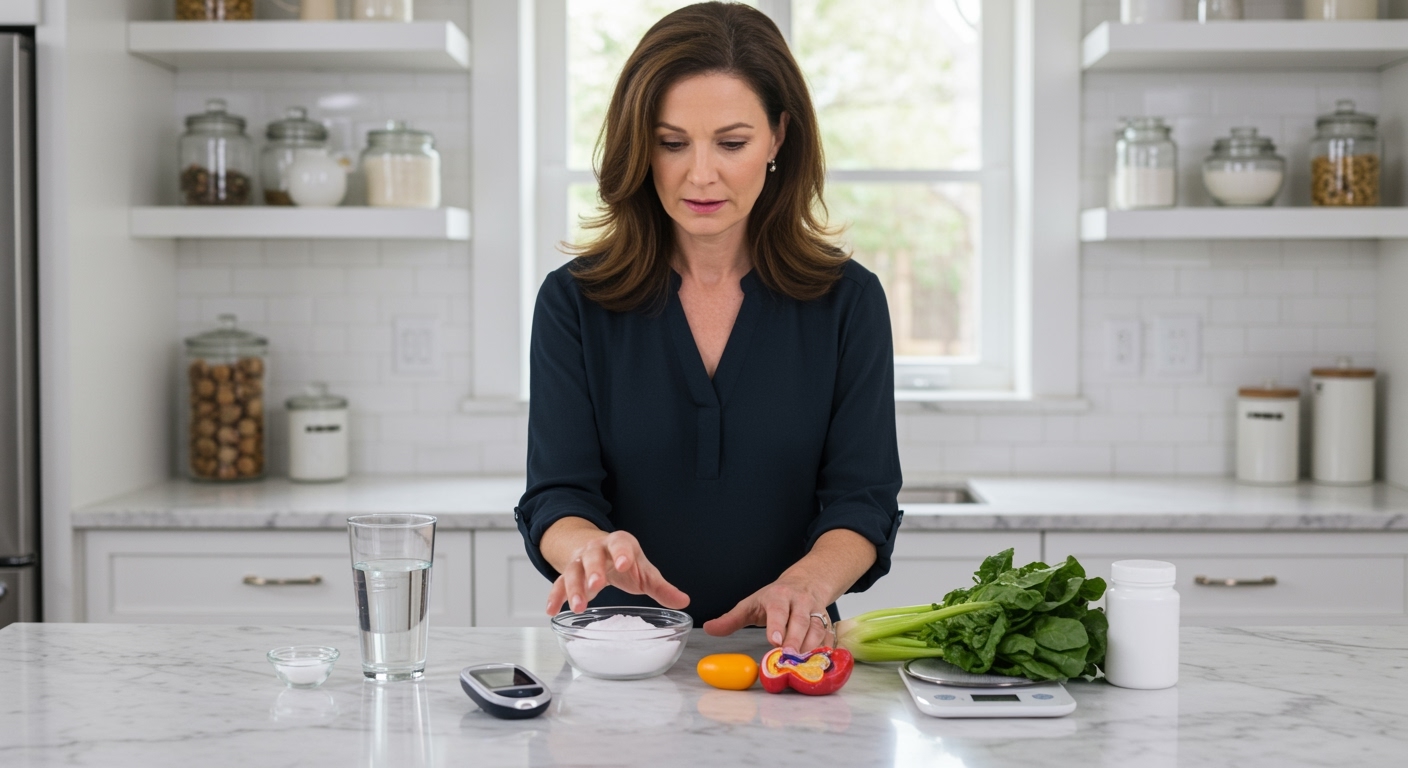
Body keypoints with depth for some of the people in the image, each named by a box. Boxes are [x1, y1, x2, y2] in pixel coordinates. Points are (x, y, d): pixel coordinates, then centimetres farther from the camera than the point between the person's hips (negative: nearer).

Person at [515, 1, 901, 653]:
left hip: (782, 658, 0)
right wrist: (594, 547, -27)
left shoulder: (847, 300, 4)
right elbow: (555, 500, -3)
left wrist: (803, 585, -23)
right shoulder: (574, 301, 3)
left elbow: (863, 505, -1)